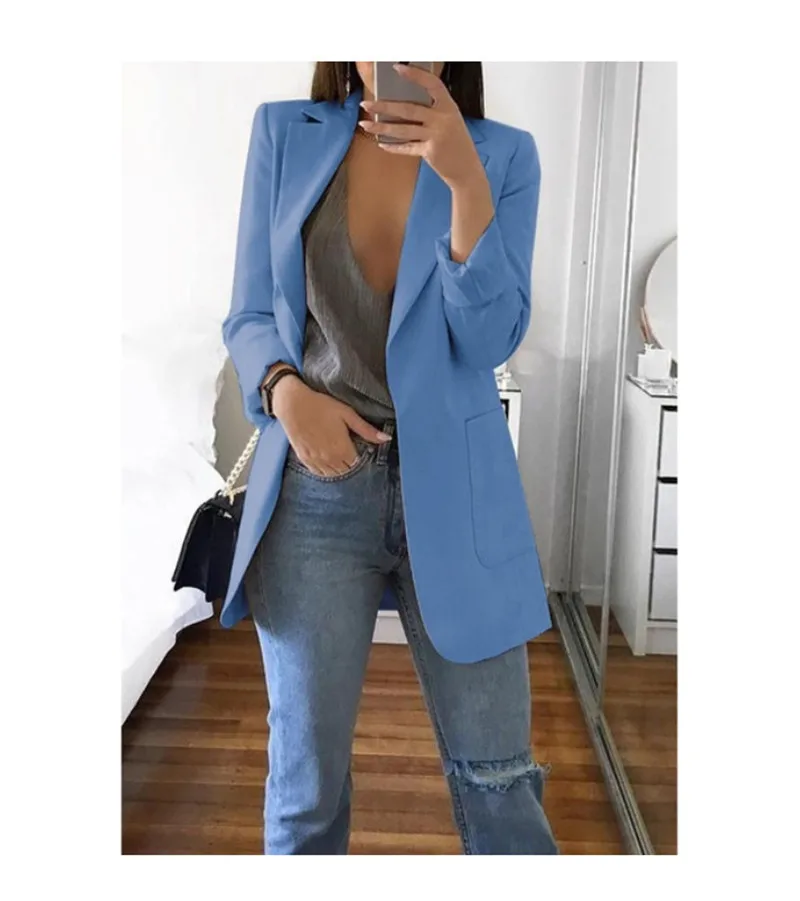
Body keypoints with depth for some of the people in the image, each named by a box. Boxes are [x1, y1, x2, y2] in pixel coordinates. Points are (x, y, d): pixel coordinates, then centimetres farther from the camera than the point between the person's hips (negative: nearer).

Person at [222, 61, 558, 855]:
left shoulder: (504, 155, 1)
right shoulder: (284, 135, 4)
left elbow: (491, 338, -8)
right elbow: (249, 316, 5)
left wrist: (465, 179, -19)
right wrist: (287, 390, -16)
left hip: (454, 490, 0)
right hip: (316, 488, 1)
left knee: (496, 780, 8)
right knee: (306, 782, 8)